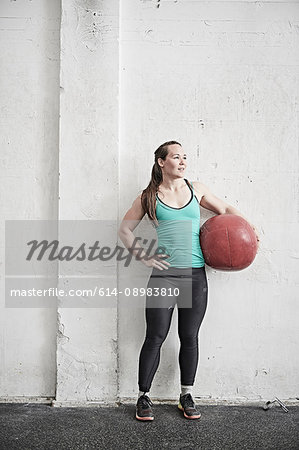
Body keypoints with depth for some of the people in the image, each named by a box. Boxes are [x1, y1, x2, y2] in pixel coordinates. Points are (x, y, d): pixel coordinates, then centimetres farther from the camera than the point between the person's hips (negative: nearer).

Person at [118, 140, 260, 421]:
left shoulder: (196, 189, 11)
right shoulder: (149, 197, 4)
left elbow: (225, 209, 22)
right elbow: (124, 230, 9)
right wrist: (144, 258, -1)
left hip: (195, 274, 2)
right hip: (164, 274, -2)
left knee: (190, 337, 9)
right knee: (155, 337, 1)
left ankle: (187, 396, 26)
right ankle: (144, 396, 18)